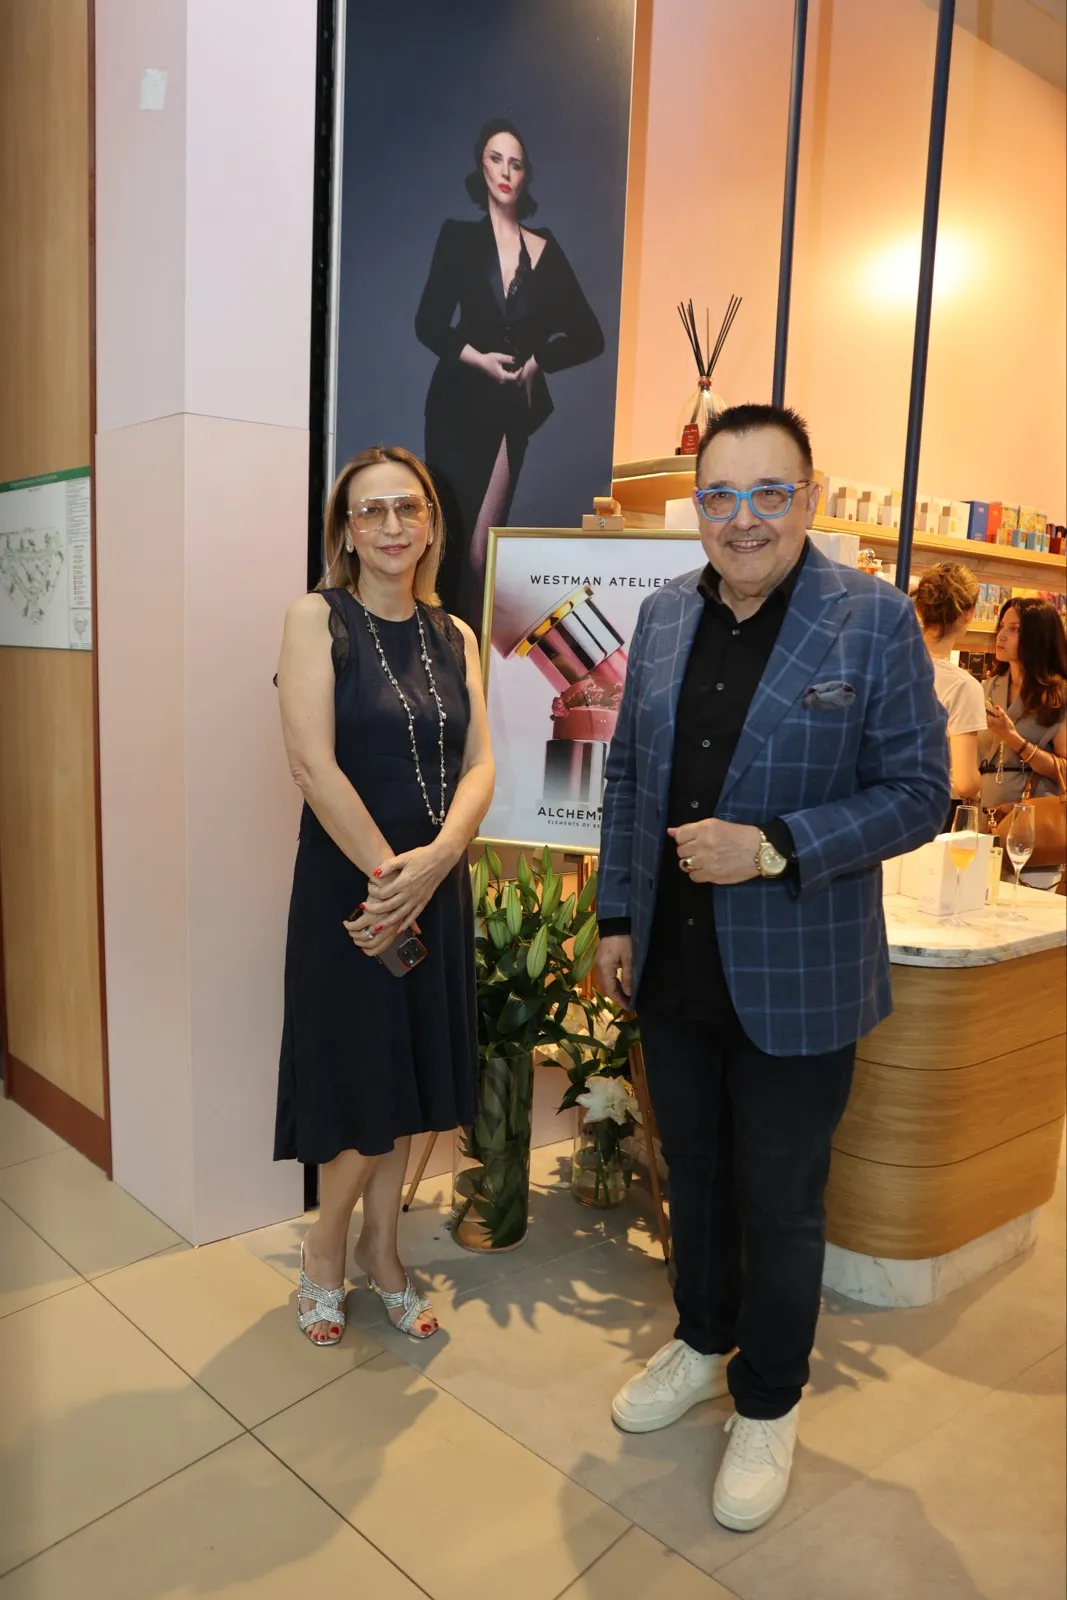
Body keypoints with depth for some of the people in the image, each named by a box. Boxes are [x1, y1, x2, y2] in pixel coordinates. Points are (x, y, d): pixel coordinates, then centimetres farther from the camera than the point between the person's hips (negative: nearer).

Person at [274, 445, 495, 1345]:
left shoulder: (455, 637, 7)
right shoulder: (317, 618, -7)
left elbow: (479, 765, 0)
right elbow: (313, 763, -16)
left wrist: (433, 862, -16)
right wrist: (386, 872, -17)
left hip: (436, 885, 5)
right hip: (349, 882, -5)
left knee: (412, 1077, 14)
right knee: (363, 1084, 5)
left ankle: (381, 1248, 35)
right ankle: (326, 1252, 32)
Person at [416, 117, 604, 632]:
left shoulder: (546, 251, 9)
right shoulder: (459, 237, 8)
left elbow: (589, 337, 7)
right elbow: (428, 323, 2)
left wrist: (536, 361, -8)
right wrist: (478, 358, -13)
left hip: (513, 409, 1)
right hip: (459, 403, 0)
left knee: (481, 548, -6)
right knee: (450, 538, -5)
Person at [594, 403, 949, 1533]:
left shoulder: (873, 620, -11)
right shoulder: (664, 615, 4)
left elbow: (917, 793, -11)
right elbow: (628, 775, 9)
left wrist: (774, 848, -23)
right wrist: (617, 918, 7)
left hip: (796, 981, -4)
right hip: (672, 969, 5)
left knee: (781, 1203, 13)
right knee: (692, 1175, 22)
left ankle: (767, 1406, 37)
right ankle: (701, 1345, 47)